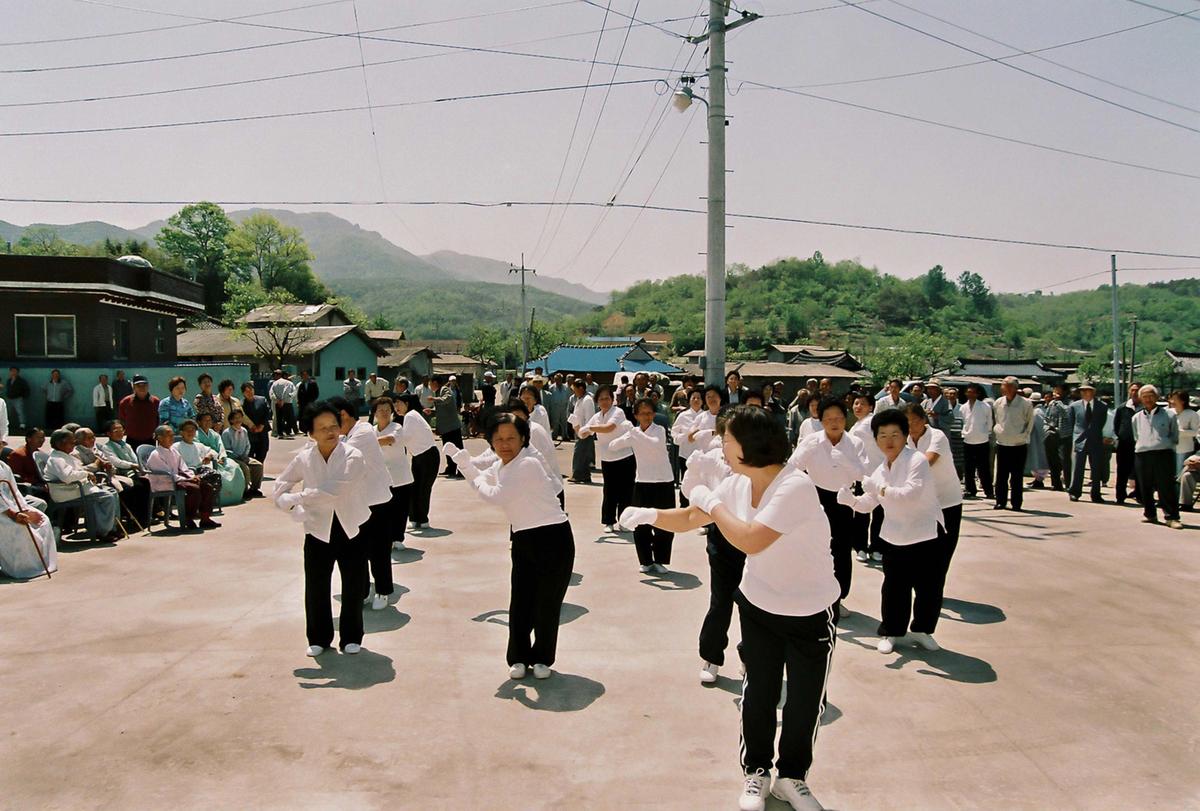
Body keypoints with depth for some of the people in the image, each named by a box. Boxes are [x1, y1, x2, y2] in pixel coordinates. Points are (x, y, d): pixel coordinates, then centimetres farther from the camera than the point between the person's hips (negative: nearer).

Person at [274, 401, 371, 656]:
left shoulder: (353, 457, -15)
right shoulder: (304, 458, -2)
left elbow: (333, 491, -28)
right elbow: (279, 487, 9)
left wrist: (296, 498, -20)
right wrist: (298, 511, -9)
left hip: (351, 530, -2)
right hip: (318, 531, 2)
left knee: (353, 587, 6)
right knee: (316, 588, 7)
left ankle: (351, 637, 23)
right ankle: (318, 638, 24)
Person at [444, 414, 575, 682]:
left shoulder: (528, 464, -21)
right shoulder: (499, 466, 7)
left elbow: (499, 496, -26)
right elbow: (481, 482, 25)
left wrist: (479, 484, -7)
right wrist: (461, 458, 13)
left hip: (552, 539, -7)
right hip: (524, 539, 7)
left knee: (547, 603, 3)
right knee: (520, 602, 6)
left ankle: (542, 658, 20)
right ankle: (519, 658, 21)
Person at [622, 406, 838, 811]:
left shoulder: (796, 487, -30)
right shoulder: (737, 483, -6)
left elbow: (750, 541, -38)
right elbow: (689, 519, 2)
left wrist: (713, 504, -26)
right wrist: (650, 514, -16)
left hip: (811, 613, -5)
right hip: (759, 606, 5)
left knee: (805, 700, 9)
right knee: (758, 692, 11)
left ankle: (792, 776, 31)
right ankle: (757, 772, 31)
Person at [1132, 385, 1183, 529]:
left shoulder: (1169, 415, 8)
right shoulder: (1137, 418, 15)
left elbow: (1175, 438, 13)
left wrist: (1166, 445, 2)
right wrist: (1142, 446, 12)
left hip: (1163, 454, -3)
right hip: (1142, 455, 3)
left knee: (1167, 487, -8)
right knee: (1145, 488, 6)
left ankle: (1171, 517, -5)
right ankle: (1150, 514, 18)